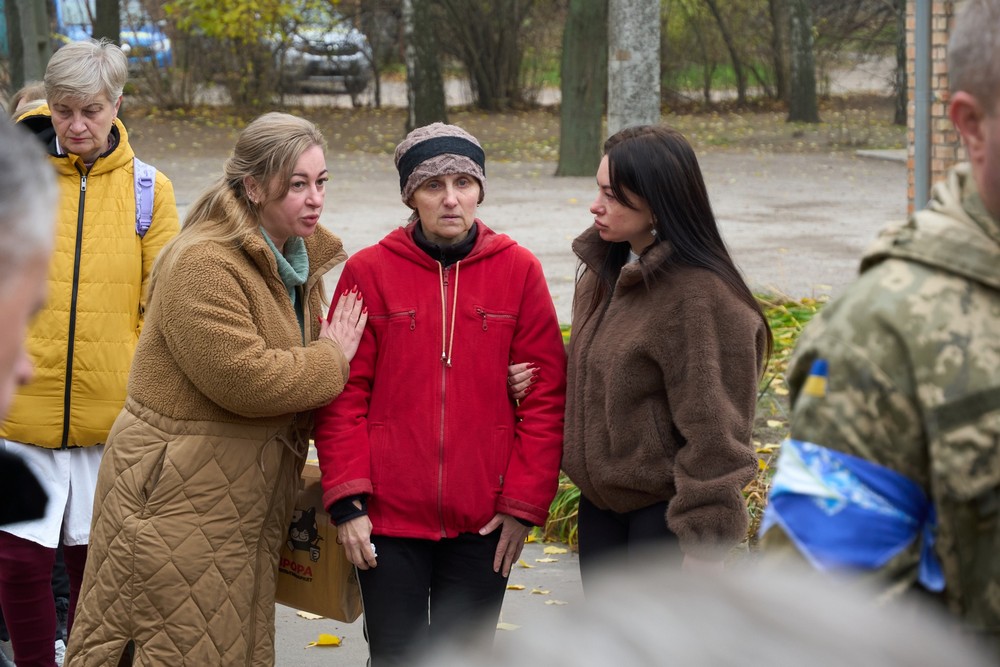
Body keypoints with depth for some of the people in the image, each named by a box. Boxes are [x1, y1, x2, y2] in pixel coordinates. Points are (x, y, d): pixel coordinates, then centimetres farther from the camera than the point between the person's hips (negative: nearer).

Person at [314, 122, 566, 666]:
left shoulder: (518, 270, 0)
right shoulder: (368, 271, -1)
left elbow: (545, 395, 0)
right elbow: (344, 396, -1)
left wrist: (524, 504, -3)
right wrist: (346, 499, -7)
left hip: (482, 522, 1)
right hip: (389, 519, -1)